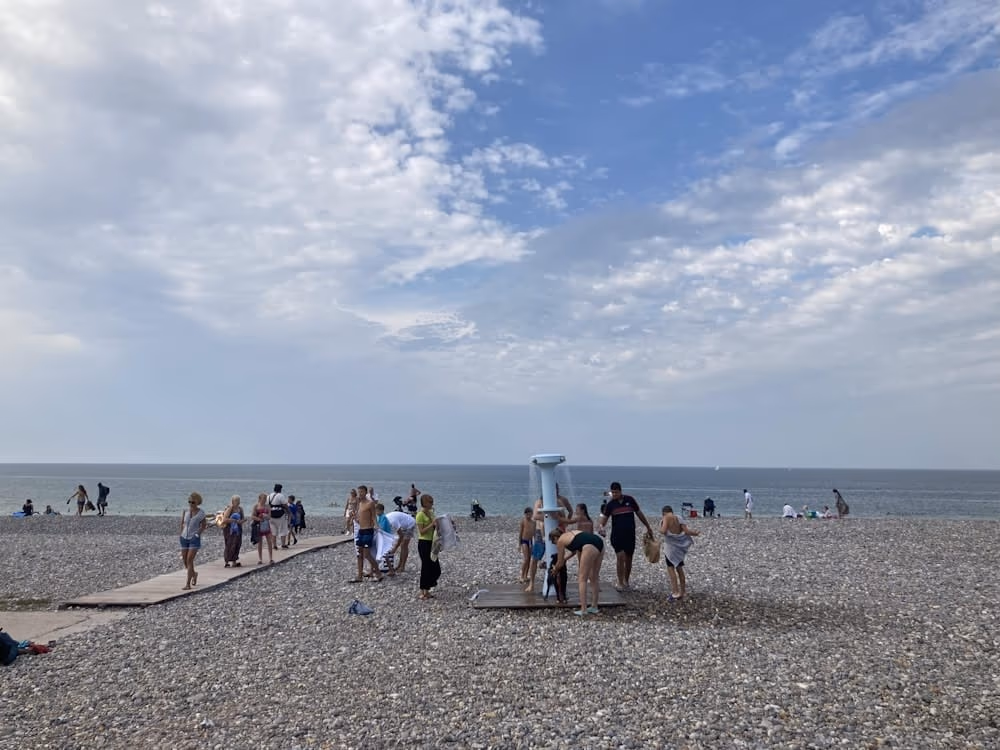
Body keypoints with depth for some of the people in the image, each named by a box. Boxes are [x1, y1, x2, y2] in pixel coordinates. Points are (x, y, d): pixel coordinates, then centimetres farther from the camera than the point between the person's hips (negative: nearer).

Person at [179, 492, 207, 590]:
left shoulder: (201, 513, -6)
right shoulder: (185, 511, 2)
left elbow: (203, 525, 5)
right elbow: (182, 523, 11)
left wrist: (197, 534, -7)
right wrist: (182, 534, 3)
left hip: (194, 539, -4)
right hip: (184, 538, 4)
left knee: (189, 560, -13)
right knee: (185, 560, 9)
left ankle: (188, 584, -11)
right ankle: (194, 574, 38)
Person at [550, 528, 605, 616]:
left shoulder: (560, 541, 15)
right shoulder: (570, 533, 35)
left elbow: (560, 563, 24)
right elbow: (574, 550, 52)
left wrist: (555, 569, 43)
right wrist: (564, 559, 61)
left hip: (590, 546, -8)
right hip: (600, 542, 8)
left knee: (582, 579, 3)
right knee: (594, 578, 19)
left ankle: (583, 610, 2)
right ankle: (594, 607, 25)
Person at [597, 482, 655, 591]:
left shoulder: (630, 500, -1)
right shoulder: (610, 504, -2)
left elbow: (639, 513, 9)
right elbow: (604, 518, -4)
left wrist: (648, 527, 13)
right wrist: (601, 526, -26)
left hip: (630, 534, 1)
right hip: (617, 535, -1)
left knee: (628, 559, 9)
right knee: (620, 557, -12)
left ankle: (626, 581, 25)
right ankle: (620, 583, -3)